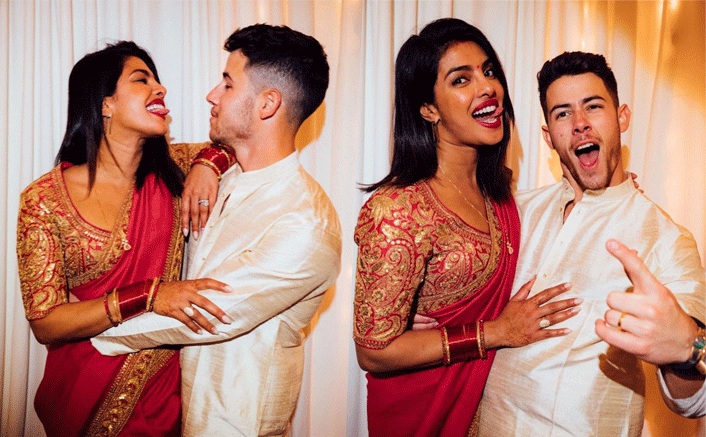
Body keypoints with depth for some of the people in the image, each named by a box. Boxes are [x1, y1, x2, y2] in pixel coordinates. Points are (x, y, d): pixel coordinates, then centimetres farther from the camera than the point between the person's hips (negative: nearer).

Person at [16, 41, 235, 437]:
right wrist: (148, 296, -29)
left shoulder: (172, 169, -5)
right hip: (85, 392, -2)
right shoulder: (43, 200, -14)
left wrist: (206, 164, -14)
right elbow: (45, 324, -15)